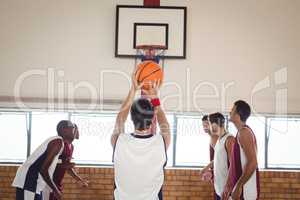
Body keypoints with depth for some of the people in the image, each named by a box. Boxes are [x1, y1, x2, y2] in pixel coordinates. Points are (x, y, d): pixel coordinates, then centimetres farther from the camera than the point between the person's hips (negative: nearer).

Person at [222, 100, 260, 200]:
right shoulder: (241, 133, 15)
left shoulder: (244, 132, -16)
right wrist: (228, 186, 19)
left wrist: (238, 186, -23)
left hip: (245, 191, -10)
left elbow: (252, 163, -24)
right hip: (241, 188, 10)